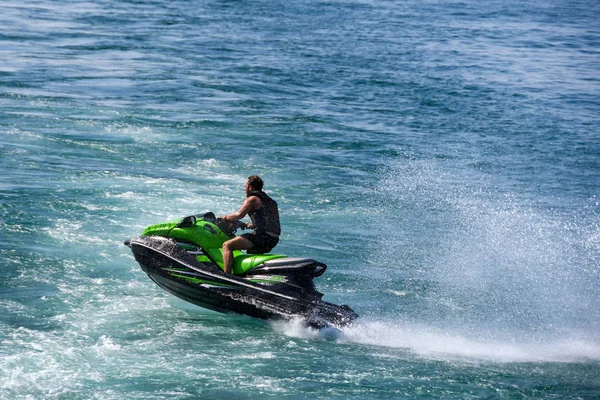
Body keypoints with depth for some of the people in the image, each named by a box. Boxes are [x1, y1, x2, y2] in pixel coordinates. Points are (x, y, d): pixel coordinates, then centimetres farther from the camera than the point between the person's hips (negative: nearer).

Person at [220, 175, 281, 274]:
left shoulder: (252, 199, -1)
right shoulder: (270, 201, 25)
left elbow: (239, 214, -14)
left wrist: (225, 217, 2)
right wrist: (248, 225, 36)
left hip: (263, 236, -9)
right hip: (274, 240, 9)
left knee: (227, 245, -10)